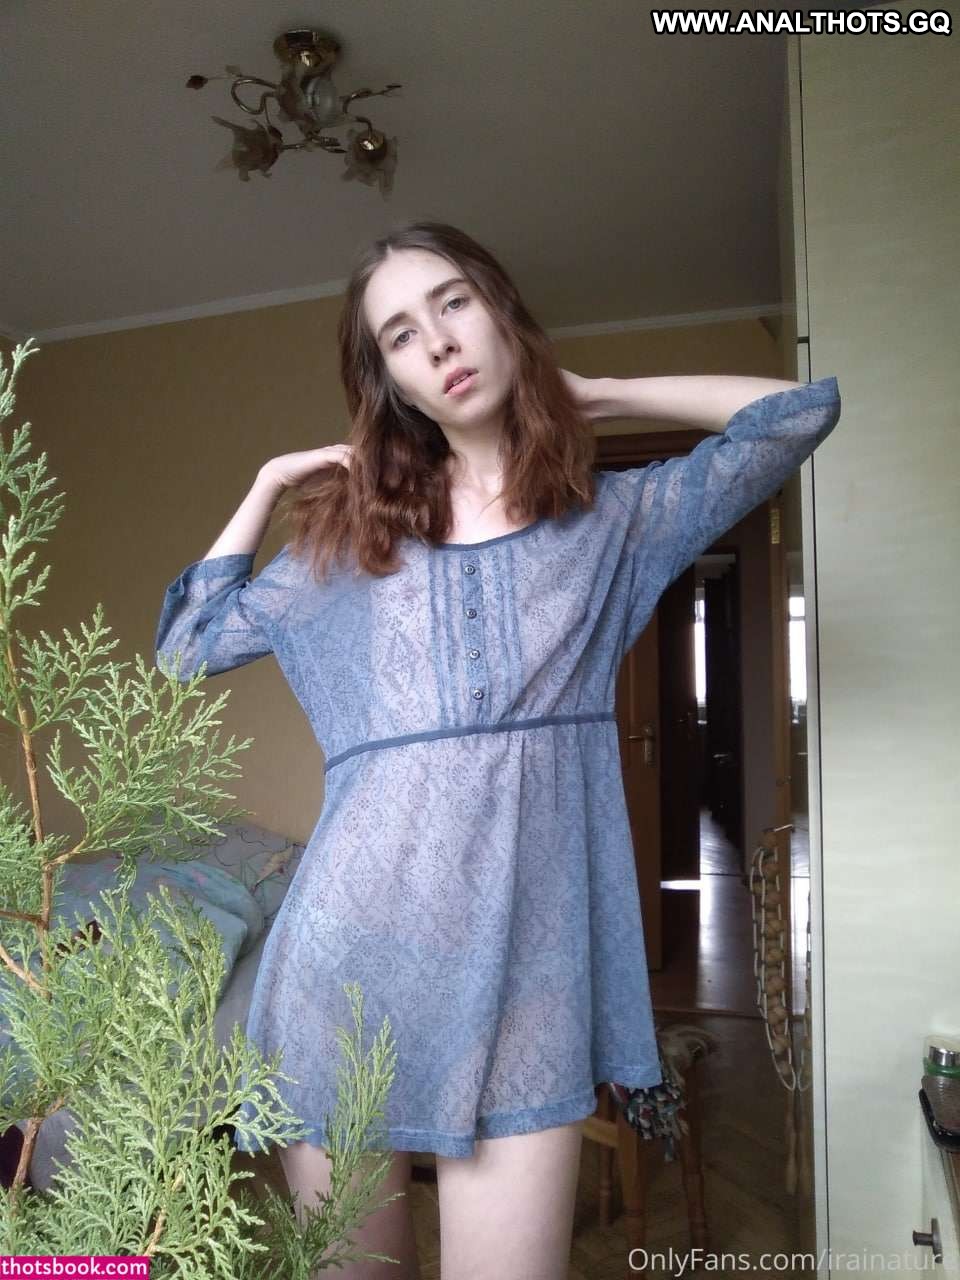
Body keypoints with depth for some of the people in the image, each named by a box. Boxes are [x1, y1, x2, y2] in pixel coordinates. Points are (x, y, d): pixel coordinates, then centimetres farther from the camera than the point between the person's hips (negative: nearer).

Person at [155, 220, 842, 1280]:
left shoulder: (616, 517, 10)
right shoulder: (351, 535, 13)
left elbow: (803, 408, 8)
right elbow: (187, 645, 20)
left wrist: (596, 393, 13)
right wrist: (269, 485, 16)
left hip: (524, 944, -1)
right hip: (355, 933, 2)